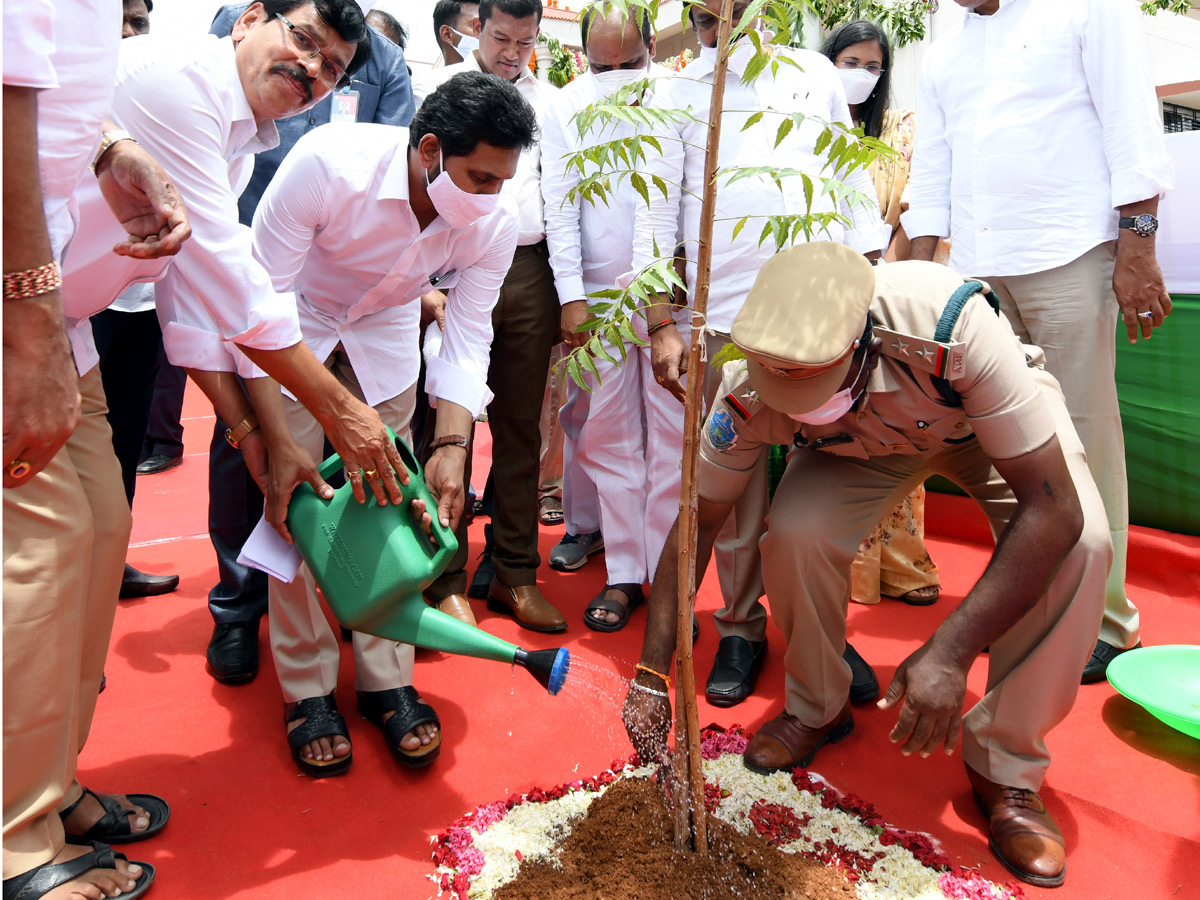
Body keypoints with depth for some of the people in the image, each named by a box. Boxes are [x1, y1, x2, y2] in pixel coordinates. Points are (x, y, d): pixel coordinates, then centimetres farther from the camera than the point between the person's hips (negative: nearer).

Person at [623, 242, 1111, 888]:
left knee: (1080, 545, -29)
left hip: (996, 417, -1)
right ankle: (816, 710, 3)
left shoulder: (949, 324, -43)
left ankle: (1004, 765, -7)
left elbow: (1054, 510, -40)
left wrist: (950, 652, -45)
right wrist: (651, 676, -23)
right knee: (795, 533, -28)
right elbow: (696, 523, -19)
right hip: (864, 439, 2)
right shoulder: (748, 389, -32)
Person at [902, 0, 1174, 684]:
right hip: (976, 270, 5)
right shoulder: (942, 58, 22)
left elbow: (1133, 128, -2)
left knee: (1085, 439, -5)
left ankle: (1105, 620, 4)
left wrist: (1136, 253, -11)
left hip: (1068, 258, -5)